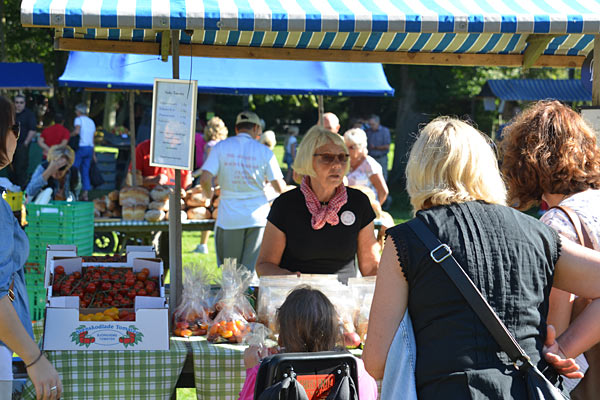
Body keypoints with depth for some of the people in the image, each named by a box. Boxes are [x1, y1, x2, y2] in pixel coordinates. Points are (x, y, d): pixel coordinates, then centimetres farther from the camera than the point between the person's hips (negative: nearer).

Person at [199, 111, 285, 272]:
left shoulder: (220, 147, 0)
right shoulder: (265, 151, 0)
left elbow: (205, 179, -10)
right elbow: (280, 188, -1)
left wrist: (209, 193, 12)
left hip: (229, 218, 0)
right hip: (258, 217, 0)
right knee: (252, 272, 2)